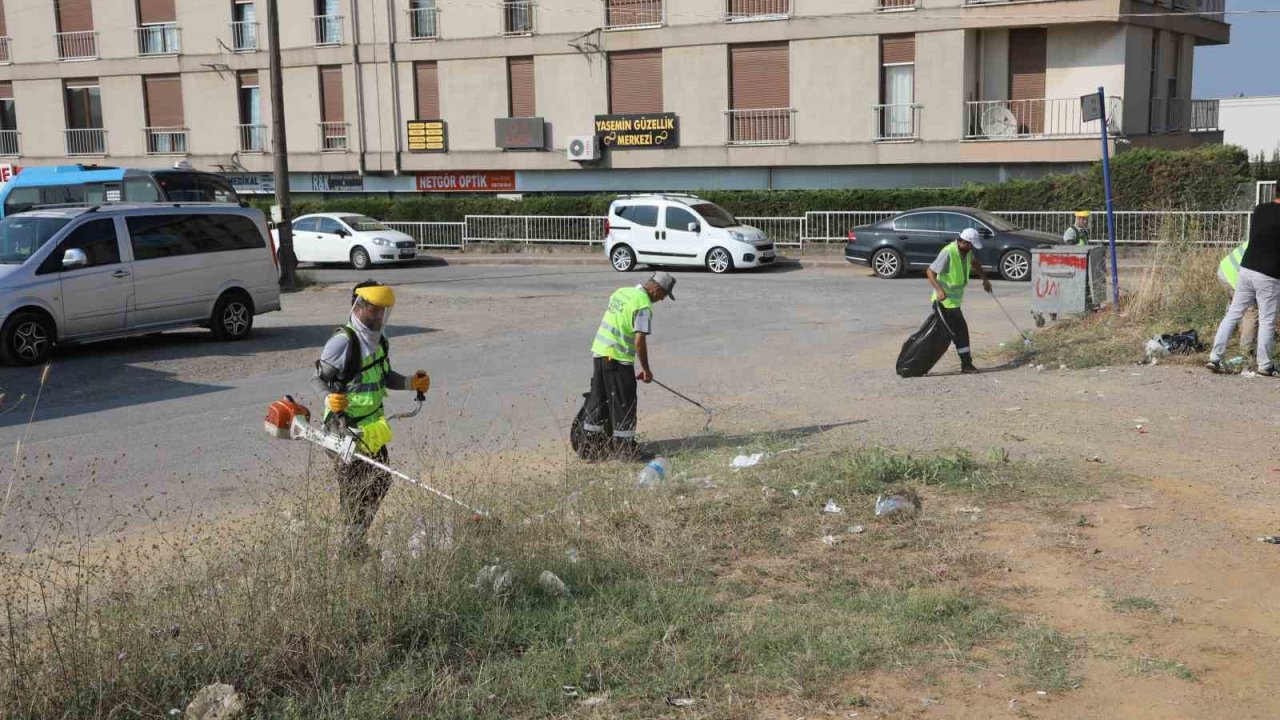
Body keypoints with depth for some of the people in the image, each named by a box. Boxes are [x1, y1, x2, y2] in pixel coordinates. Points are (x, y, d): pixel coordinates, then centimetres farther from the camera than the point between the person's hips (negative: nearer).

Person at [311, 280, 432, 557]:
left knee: (380, 481, 13)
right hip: (345, 427, -9)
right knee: (353, 486, -7)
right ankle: (350, 543, 6)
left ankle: (355, 537, 29)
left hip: (372, 426, 9)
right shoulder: (343, 341, -16)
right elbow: (318, 378, -13)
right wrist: (329, 399, -31)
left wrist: (411, 383, 6)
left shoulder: (380, 341, 11)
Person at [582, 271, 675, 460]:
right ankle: (623, 446, 6)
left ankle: (591, 438, 26)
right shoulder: (644, 306, -16)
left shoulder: (621, 292, 10)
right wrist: (646, 370, -10)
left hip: (599, 351, 8)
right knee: (624, 403, 1)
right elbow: (639, 341, -20)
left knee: (599, 397, 18)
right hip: (618, 359, -8)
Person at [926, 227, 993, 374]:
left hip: (955, 299, 9)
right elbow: (930, 272, -27)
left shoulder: (966, 251, 2)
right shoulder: (948, 253, -25)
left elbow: (975, 263, 24)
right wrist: (939, 290, -39)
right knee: (961, 330, -6)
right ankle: (966, 364, 2)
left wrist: (984, 278, 13)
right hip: (946, 300, -9)